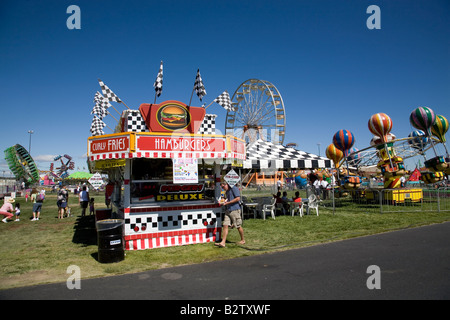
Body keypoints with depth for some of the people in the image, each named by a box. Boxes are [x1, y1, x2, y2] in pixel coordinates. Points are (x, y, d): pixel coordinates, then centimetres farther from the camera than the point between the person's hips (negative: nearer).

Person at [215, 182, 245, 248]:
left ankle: (243, 240, 22)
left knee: (238, 226, 4)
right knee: (225, 225, -3)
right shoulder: (227, 192, 18)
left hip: (235, 210, -8)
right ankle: (223, 242, -5)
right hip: (228, 211, 8)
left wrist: (227, 202, -15)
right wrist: (223, 203, 10)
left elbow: (238, 198, -15)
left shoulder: (234, 188, -8)